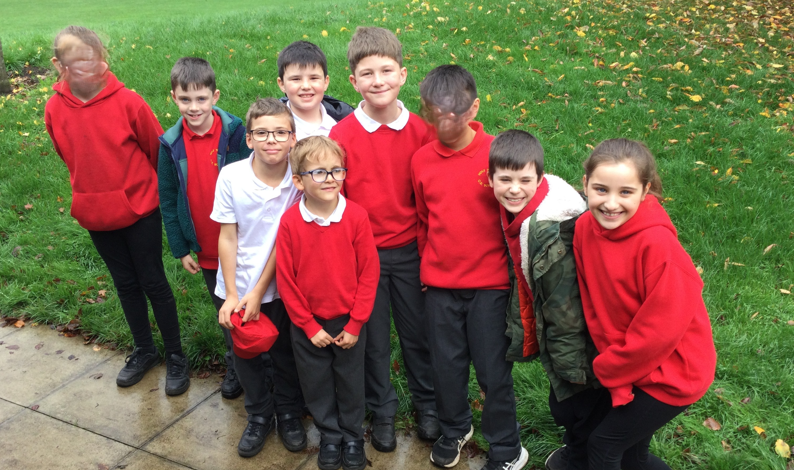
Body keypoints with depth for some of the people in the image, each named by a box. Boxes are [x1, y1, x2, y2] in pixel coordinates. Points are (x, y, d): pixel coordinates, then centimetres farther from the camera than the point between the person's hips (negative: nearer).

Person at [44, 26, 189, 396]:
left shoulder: (128, 102, -16)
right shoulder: (55, 110, -6)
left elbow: (157, 150, -4)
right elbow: (70, 158, 9)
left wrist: (146, 190, 6)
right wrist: (91, 191, 14)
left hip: (140, 210, -3)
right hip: (96, 214, 4)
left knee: (153, 283, 6)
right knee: (125, 284, 17)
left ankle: (175, 356, 21)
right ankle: (144, 350, 35)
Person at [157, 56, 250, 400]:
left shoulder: (236, 133, -13)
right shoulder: (171, 144, -4)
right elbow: (168, 200, 3)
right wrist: (180, 249, 3)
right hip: (205, 250, 3)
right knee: (225, 311, 19)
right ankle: (235, 367, 39)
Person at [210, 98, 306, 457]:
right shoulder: (231, 176, -16)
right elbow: (227, 238, -9)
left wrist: (258, 292, -12)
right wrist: (231, 295, -9)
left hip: (280, 287, -1)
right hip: (236, 288, 1)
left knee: (285, 354, 16)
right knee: (245, 354, 17)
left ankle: (289, 413, 40)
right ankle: (259, 416, 40)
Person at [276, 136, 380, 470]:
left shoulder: (356, 216, -15)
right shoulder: (290, 222, -14)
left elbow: (369, 273, -10)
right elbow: (286, 280, -8)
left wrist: (355, 325, -9)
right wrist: (309, 326, -7)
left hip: (349, 322, 0)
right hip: (308, 326, 1)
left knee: (351, 384, 16)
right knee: (317, 385, 17)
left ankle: (353, 438, 39)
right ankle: (329, 436, 40)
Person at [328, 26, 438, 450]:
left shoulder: (421, 131, -6)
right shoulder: (341, 135, -10)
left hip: (410, 251, 1)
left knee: (418, 332, 16)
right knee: (373, 339, 15)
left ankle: (426, 404, 39)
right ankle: (382, 412, 36)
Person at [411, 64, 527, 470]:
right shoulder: (422, 159, -1)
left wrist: (511, 269, 1)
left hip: (489, 284, -3)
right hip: (439, 285, 3)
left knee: (493, 368, 7)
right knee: (446, 364, 16)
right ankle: (453, 429, 42)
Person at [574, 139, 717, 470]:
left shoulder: (657, 243, -29)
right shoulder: (586, 228, -10)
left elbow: (663, 327, -24)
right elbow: (594, 306, -1)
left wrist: (607, 368, -12)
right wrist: (610, 359, -8)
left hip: (672, 372, -6)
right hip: (626, 368, 6)